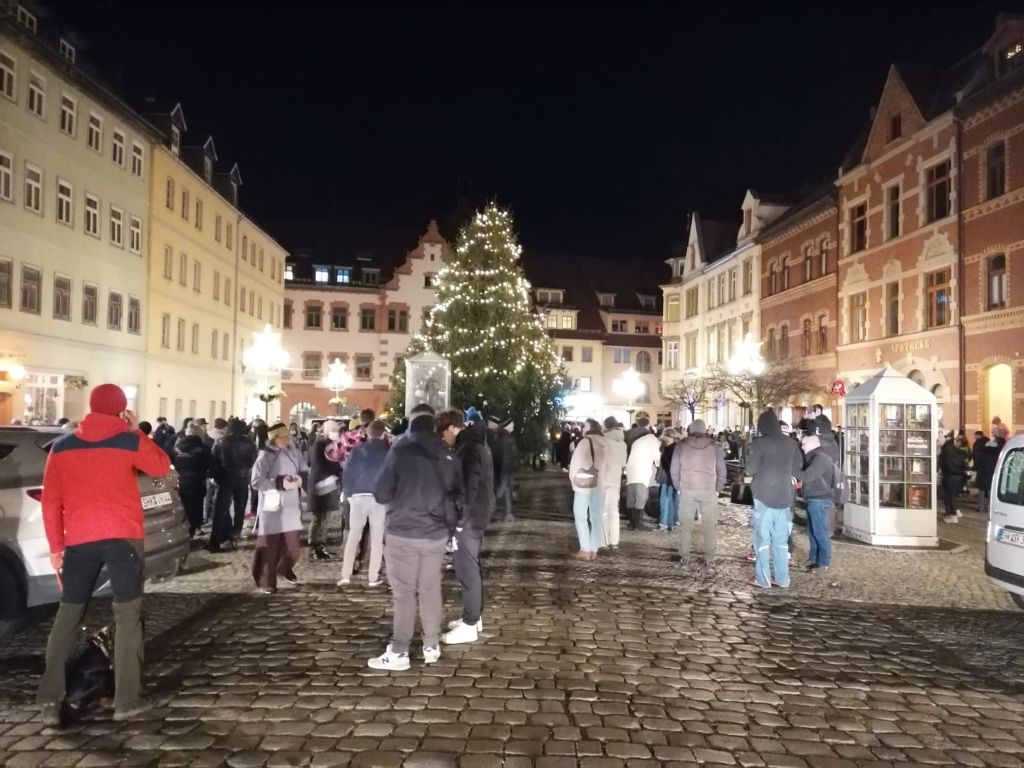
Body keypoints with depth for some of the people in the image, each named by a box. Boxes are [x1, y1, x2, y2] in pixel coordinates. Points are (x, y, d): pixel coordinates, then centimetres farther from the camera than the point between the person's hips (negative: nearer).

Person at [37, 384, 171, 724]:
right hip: (123, 537, -3)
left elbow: (50, 500, 6)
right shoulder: (129, 441, -3)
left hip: (78, 540, 3)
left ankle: (50, 699, 10)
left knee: (68, 615, 13)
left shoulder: (61, 446, 6)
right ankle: (127, 700, 3)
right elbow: (162, 467, 13)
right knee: (128, 614, 4)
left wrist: (55, 546, 11)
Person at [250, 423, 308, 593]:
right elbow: (256, 482, -15)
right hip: (271, 508, -4)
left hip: (291, 506, 4)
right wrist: (280, 483, -21)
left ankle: (284, 569, 39)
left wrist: (299, 478, -13)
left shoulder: (293, 452, 1)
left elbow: (305, 471, 10)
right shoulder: (265, 456, -10)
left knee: (293, 545, 10)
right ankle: (266, 583, 14)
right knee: (269, 547, 2)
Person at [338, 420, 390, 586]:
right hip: (380, 498, 0)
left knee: (353, 536, 9)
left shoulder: (358, 450, 0)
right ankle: (373, 578, 7)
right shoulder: (389, 451, 1)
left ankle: (345, 575, 5)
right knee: (377, 538, 7)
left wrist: (349, 494, 9)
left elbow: (347, 474, -1)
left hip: (359, 496, 1)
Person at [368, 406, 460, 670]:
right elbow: (457, 492, 14)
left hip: (403, 532, -4)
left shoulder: (401, 450, -8)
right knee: (431, 589, 13)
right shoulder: (447, 455, 4)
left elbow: (382, 494, -7)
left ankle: (398, 653, 5)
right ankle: (432, 646, 20)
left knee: (404, 593, 1)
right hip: (436, 533, 4)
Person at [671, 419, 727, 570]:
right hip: (709, 491, 0)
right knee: (710, 526, 9)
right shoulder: (714, 446, 3)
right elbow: (722, 471, 3)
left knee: (686, 525, 11)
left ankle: (684, 557, 14)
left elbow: (674, 471, 2)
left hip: (687, 490, 0)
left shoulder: (681, 446, 1)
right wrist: (717, 488, 15)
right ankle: (709, 559, 9)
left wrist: (679, 487, 14)